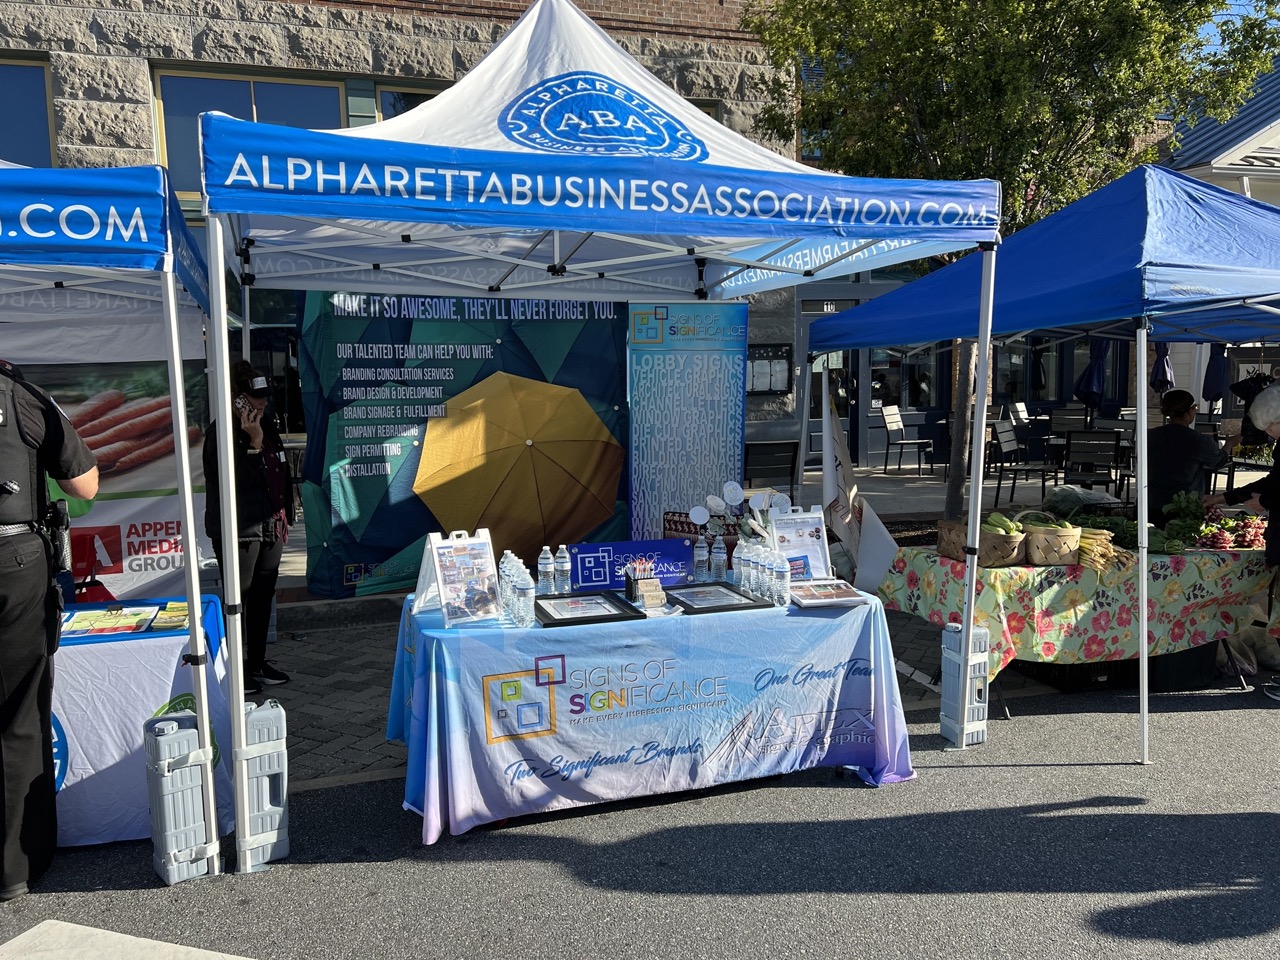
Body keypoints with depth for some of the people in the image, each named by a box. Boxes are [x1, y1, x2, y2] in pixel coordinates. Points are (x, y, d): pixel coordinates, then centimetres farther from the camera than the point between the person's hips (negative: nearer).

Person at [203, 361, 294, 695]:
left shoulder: (267, 425, 12)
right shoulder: (222, 432, -12)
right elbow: (239, 480, -22)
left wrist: (284, 518, 16)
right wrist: (253, 442, -26)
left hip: (271, 527, 8)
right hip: (239, 531, -8)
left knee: (263, 595, 14)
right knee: (238, 598, -1)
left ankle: (258, 661, 26)